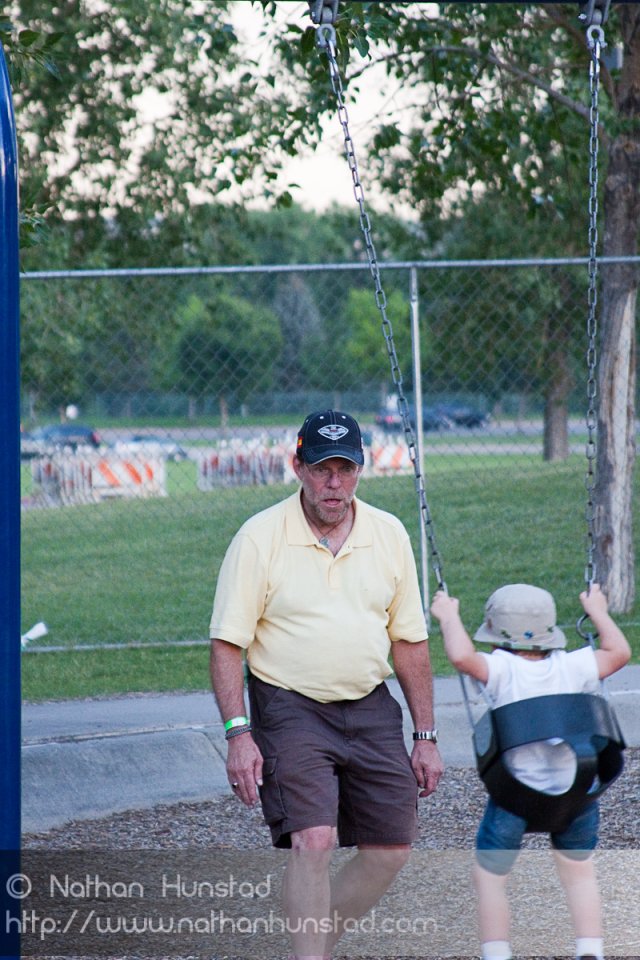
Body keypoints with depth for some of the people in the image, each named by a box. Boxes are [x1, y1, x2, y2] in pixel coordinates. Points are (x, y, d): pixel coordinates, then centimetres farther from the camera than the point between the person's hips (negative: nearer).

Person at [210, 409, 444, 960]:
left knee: (391, 850, 3)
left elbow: (409, 641, 11)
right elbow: (227, 643, -8)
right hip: (291, 710, -5)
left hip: (371, 709, 5)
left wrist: (425, 737, 9)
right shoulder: (260, 537, -7)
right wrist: (238, 734, -18)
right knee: (313, 841, -20)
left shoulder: (389, 534, 5)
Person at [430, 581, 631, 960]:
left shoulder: (503, 668, -9)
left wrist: (449, 616, -6)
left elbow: (462, 656, -24)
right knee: (579, 871, 21)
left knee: (489, 874, 11)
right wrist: (598, 612, 25)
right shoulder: (572, 666, 1)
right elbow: (619, 652, 10)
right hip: (576, 789, 3)